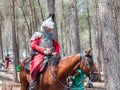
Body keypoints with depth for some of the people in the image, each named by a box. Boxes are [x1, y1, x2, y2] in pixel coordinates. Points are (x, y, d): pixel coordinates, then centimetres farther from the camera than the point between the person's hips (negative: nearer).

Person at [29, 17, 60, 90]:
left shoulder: (51, 36, 19)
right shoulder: (38, 34, 5)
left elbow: (57, 45, 17)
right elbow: (33, 45, -6)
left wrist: (56, 52, -5)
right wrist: (43, 50, -17)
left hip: (50, 55, 6)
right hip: (39, 54, -5)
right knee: (36, 66, -33)